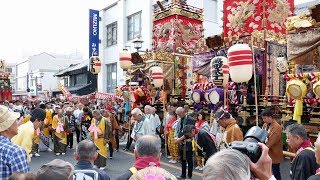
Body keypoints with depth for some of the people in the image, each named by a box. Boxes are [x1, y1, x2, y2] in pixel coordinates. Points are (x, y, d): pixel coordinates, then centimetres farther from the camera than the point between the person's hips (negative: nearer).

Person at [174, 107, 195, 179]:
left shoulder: (190, 120, -14)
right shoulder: (180, 120, 10)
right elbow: (177, 129, 10)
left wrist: (180, 139, -20)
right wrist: (176, 137, -9)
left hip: (188, 143, -7)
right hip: (181, 143, 7)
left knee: (189, 160, 4)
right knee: (182, 159, 17)